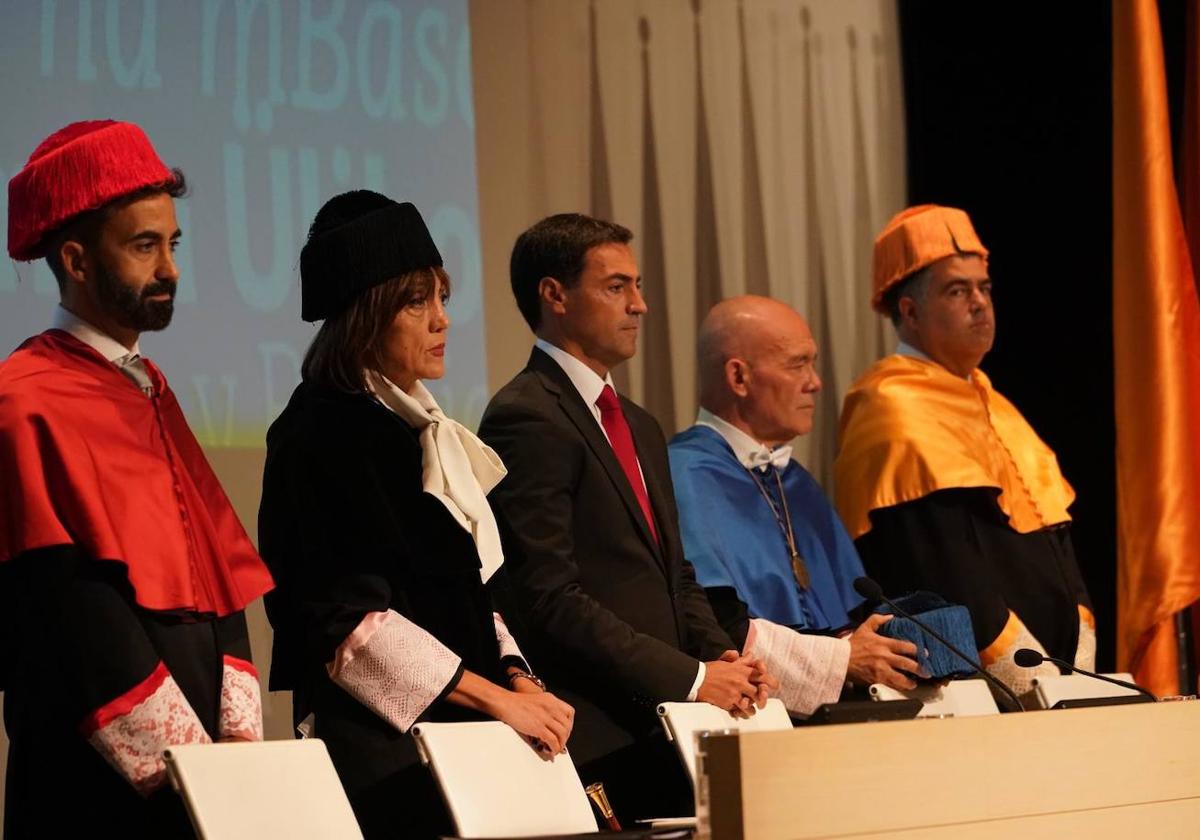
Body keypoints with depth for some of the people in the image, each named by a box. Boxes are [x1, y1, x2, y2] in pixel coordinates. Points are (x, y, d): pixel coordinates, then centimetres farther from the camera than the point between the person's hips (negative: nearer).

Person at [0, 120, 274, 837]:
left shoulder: (147, 392, 14)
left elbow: (221, 573, 10)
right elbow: (77, 613, -18)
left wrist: (238, 735, -3)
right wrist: (193, 769, -18)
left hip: (197, 774, 8)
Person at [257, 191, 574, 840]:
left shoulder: (419, 429, 16)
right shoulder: (320, 434, -9)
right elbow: (345, 613, -16)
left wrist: (515, 676, 2)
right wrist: (493, 696, -17)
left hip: (460, 733, 8)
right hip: (379, 743, -8)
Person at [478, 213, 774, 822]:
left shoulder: (640, 428, 22)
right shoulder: (527, 418, -9)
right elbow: (550, 599, -17)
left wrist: (722, 657, 3)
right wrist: (691, 678, -15)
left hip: (664, 733, 8)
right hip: (598, 743, -8)